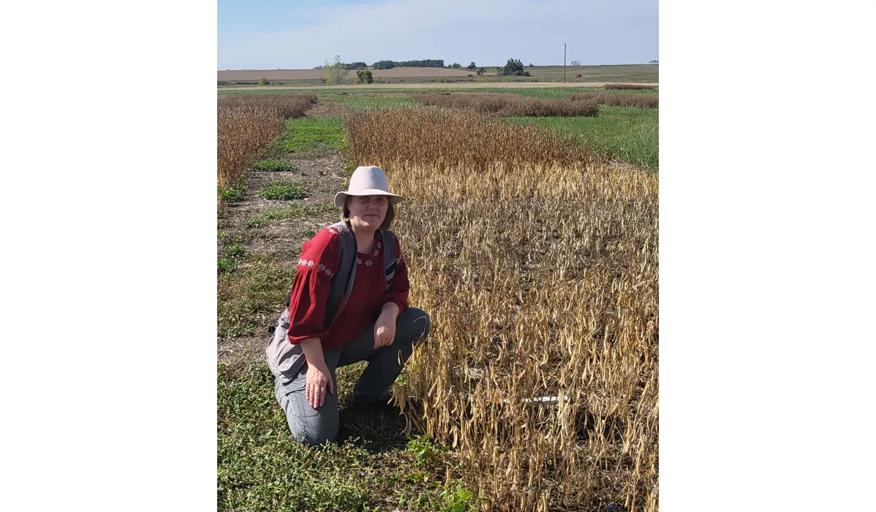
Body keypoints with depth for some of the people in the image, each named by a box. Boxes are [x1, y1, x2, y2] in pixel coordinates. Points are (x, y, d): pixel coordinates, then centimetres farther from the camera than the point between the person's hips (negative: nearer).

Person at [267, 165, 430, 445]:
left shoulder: (389, 244, -5)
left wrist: (389, 313, -20)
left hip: (355, 338, 6)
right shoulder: (327, 244, -26)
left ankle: (369, 393, 7)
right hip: (309, 345, -6)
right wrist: (317, 366, -24)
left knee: (418, 322, -9)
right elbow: (305, 311, -25)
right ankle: (288, 382, 15)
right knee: (317, 433, -18)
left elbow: (397, 290, 5)